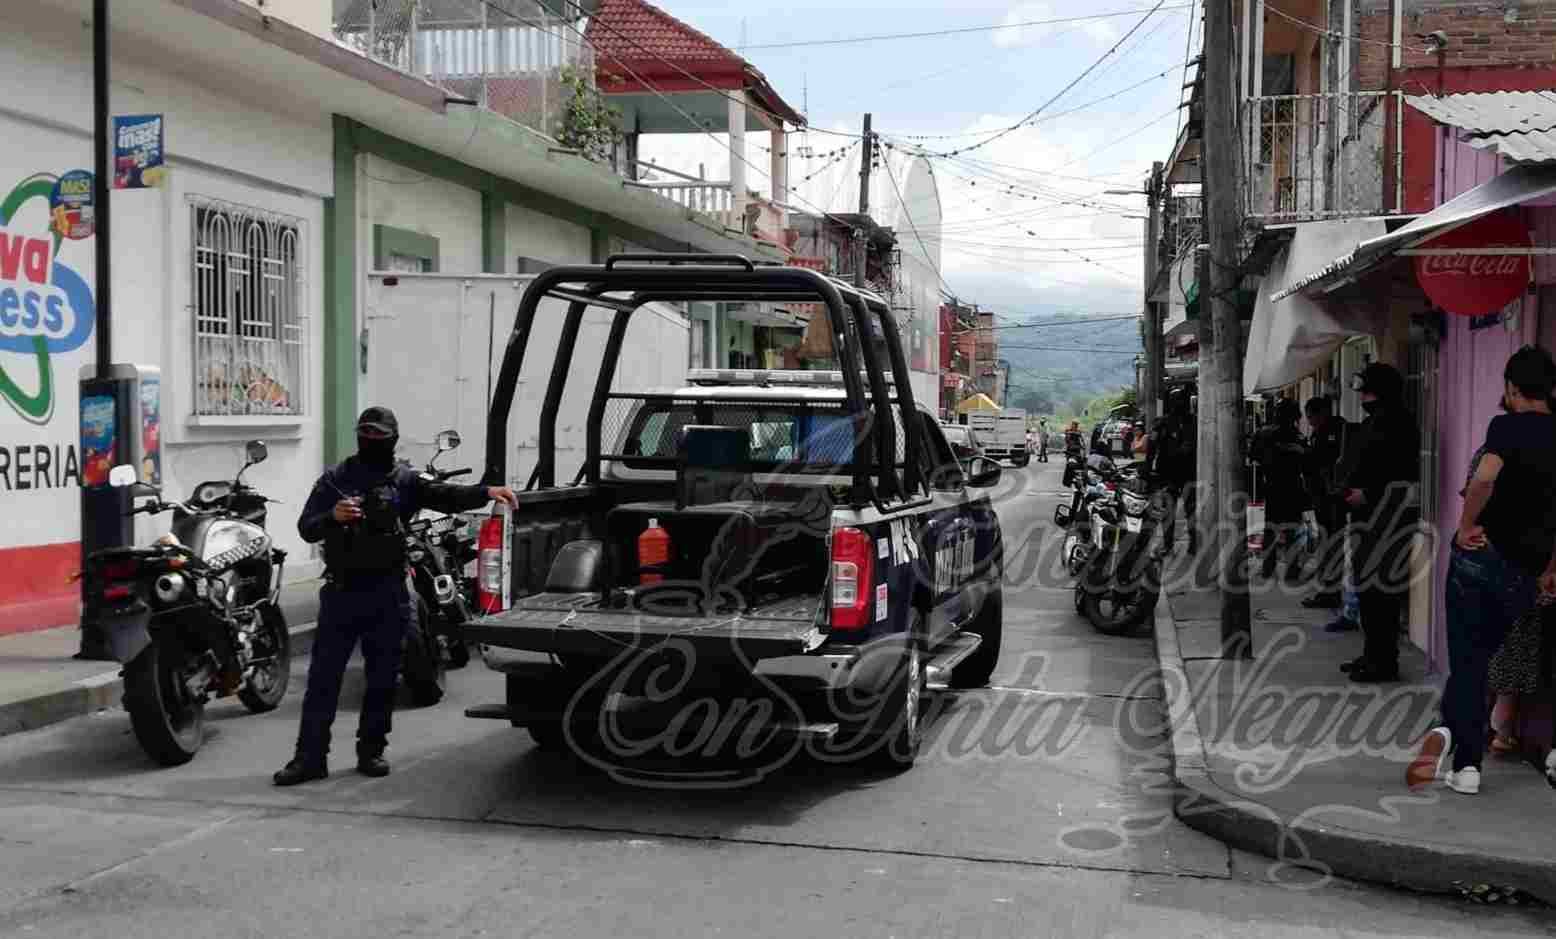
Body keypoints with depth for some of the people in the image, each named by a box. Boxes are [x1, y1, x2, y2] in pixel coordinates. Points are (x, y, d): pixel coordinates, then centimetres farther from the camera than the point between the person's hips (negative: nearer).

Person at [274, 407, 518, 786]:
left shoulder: (405, 481, 5)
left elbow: (446, 496, -11)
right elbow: (305, 527, 3)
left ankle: (371, 750, 19)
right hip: (341, 592, 0)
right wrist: (332, 517, -19)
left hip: (388, 594, 0)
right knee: (323, 677, 1)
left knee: (382, 678, 7)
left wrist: (487, 492, -28)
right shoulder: (334, 480, 7)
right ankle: (310, 756, 5)